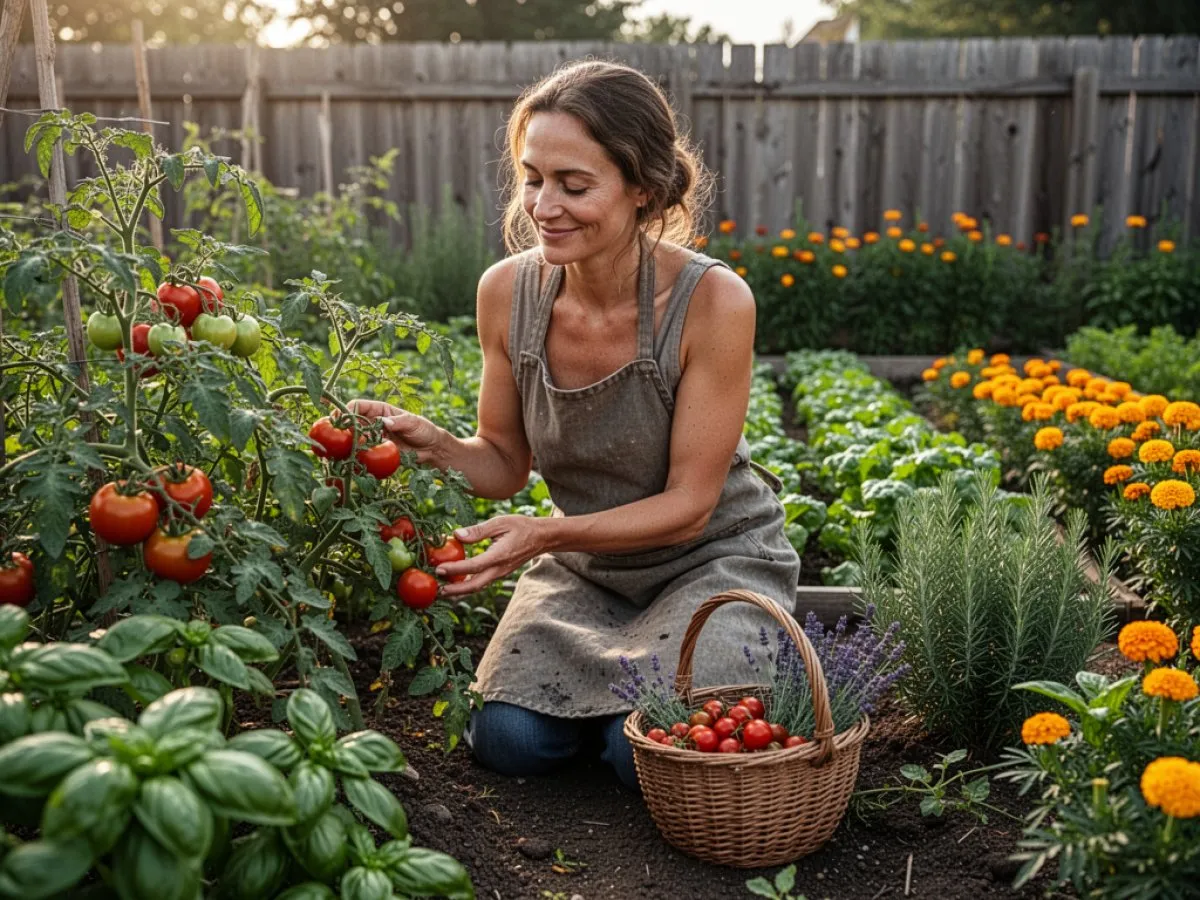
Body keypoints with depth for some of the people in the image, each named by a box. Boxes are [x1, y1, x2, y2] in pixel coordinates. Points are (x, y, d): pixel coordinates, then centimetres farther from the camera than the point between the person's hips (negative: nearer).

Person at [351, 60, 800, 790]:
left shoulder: (712, 300, -26)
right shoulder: (508, 291, -14)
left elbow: (688, 505, -21)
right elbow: (508, 463, -2)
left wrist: (546, 536, -34)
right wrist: (434, 445, -24)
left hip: (714, 559, -3)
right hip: (586, 564, 4)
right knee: (508, 739, -13)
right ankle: (623, 670, 17)